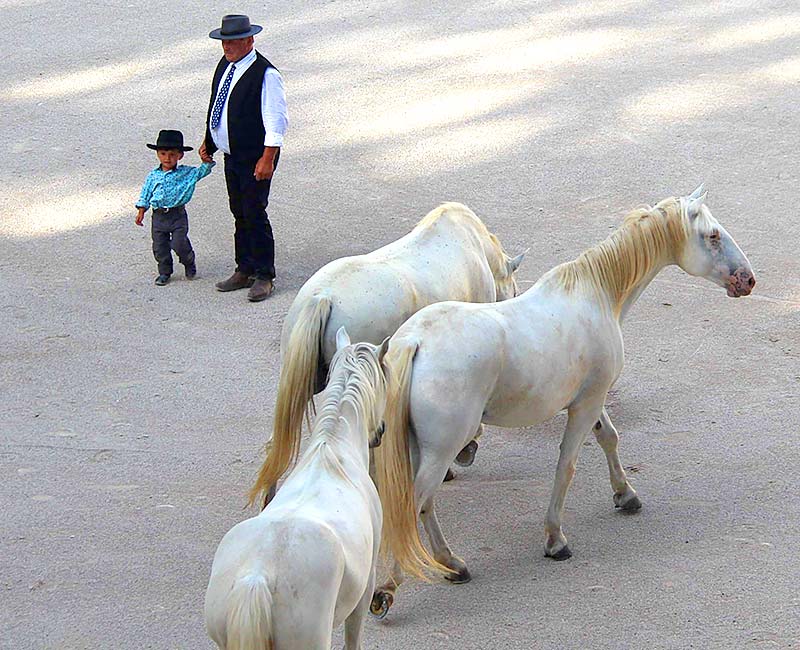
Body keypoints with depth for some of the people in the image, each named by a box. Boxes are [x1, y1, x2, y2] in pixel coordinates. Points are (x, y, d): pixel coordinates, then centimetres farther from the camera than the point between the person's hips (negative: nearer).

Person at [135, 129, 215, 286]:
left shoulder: (186, 173, -2)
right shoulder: (153, 176, 4)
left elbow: (202, 172, -6)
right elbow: (145, 195, 10)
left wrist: (207, 161, -25)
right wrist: (141, 212, 7)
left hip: (178, 215, -3)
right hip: (159, 216, 3)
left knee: (179, 243, -9)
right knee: (160, 246, 6)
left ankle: (189, 263, 20)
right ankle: (164, 272, 21)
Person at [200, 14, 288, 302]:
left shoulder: (265, 75, -19)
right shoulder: (225, 65, 7)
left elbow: (277, 121, -19)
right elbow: (216, 105, 21)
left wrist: (267, 159, -22)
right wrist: (208, 142, 21)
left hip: (256, 158, -8)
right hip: (232, 155, 8)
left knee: (254, 214, -6)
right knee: (239, 213, 15)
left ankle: (264, 276, 4)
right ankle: (245, 270, 26)